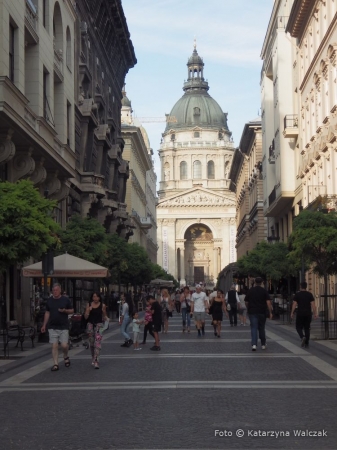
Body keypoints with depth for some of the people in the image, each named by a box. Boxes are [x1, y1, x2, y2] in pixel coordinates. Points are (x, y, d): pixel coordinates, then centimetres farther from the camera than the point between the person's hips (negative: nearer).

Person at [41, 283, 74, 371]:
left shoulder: (66, 300, 1)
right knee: (54, 346, -2)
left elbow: (72, 311, 7)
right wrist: (44, 325, 13)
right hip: (52, 327, 2)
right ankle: (55, 364, 4)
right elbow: (47, 313, 15)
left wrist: (65, 310, -14)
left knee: (64, 345, -7)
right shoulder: (49, 300, 8)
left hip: (64, 327, -2)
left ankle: (65, 357, 24)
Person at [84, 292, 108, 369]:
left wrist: (105, 318, -8)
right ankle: (93, 358, 31)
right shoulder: (89, 305, 3)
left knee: (98, 343, -15)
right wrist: (88, 310, -14)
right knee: (91, 343, 11)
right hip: (90, 324, 3)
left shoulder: (102, 306, 0)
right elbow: (85, 317, 3)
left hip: (99, 325, -3)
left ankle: (96, 361, -20)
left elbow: (104, 315, 14)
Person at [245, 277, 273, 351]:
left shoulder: (250, 291, 2)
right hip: (262, 312, 0)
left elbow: (246, 302, 8)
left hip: (252, 312, 0)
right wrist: (270, 312, -7)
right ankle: (263, 344, 24)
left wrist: (248, 309, 24)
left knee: (253, 328, -3)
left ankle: (254, 344, -18)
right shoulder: (264, 291, -2)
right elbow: (268, 302, -9)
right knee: (261, 328, 13)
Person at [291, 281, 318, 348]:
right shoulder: (310, 294, 3)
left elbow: (294, 304, -7)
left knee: (299, 327, 8)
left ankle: (302, 337, -19)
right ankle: (306, 343, 8)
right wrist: (315, 314, -3)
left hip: (300, 314, -2)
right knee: (307, 328, 11)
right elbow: (313, 304, -4)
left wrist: (292, 313, 0)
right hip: (308, 314, 2)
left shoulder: (297, 294, -3)